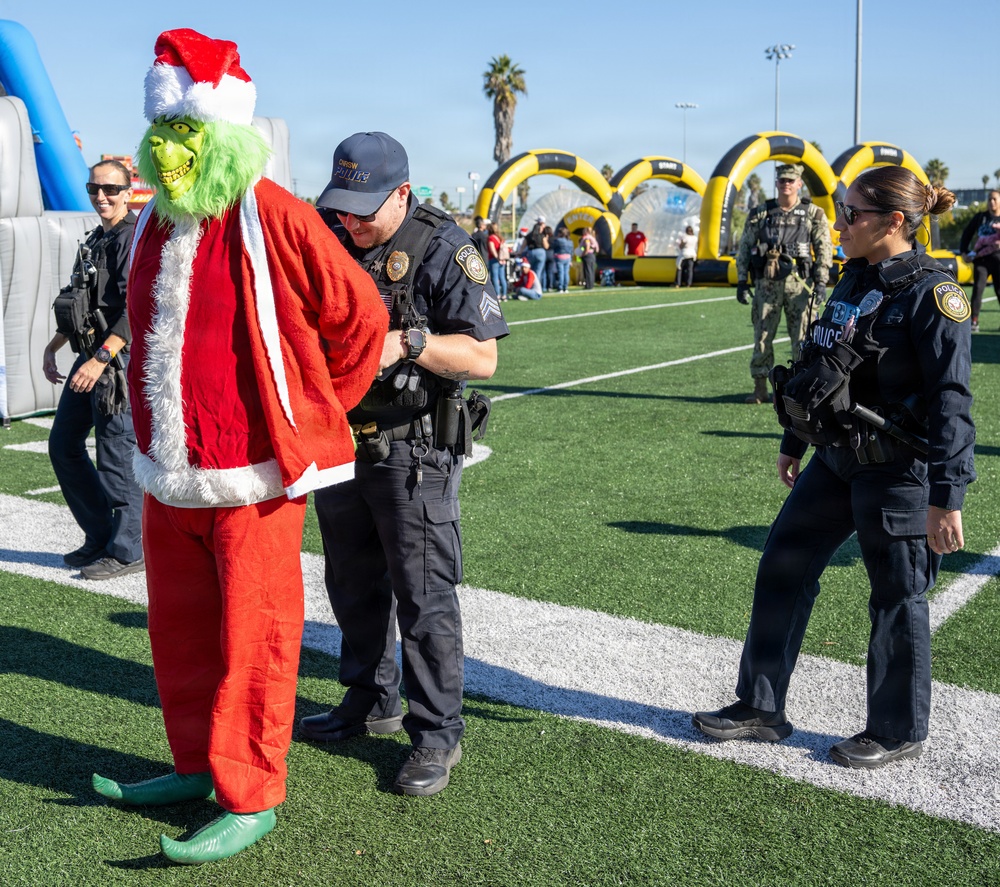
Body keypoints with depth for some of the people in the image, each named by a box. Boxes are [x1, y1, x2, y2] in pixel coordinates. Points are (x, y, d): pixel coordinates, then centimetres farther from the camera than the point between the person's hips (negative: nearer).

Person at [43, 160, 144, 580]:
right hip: (91, 355, 10)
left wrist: (100, 360, -25)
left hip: (120, 357, -10)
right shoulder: (95, 239, 17)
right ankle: (100, 537, 23)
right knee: (63, 444, 13)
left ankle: (128, 550, 6)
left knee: (116, 453, -6)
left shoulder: (134, 237, -11)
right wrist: (52, 348, 24)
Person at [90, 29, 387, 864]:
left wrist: (315, 413, 4)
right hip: (169, 472, 8)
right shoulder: (155, 224, 10)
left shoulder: (273, 217, -12)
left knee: (251, 639, 1)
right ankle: (197, 765, 35)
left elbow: (359, 317, -6)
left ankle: (249, 800, 14)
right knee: (180, 628, 17)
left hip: (252, 476, -7)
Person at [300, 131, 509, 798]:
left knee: (423, 595, -2)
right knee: (354, 584, 18)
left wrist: (409, 342, -27)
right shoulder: (327, 237, 6)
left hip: (412, 451, -6)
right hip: (338, 442, 7)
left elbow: (483, 357, -14)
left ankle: (438, 733, 12)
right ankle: (371, 703, 36)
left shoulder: (445, 249, -11)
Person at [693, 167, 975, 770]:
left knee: (897, 598, 7)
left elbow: (951, 399, -19)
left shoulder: (931, 291, -16)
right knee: (782, 570, 11)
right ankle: (761, 708, 24)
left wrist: (946, 497, -22)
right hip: (837, 460, 8)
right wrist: (793, 445, 21)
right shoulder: (855, 280, 8)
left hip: (899, 472, -8)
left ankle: (898, 732, 26)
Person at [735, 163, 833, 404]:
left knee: (802, 338, 0)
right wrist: (742, 282, 3)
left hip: (799, 283, -2)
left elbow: (824, 250, 1)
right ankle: (760, 388, 11)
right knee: (762, 336, 3)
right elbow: (744, 248, 10)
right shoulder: (760, 214, 9)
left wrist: (821, 283, -8)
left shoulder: (813, 214, 5)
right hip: (766, 284, 2)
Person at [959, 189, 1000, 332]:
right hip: (981, 259, 1)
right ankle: (974, 322, -6)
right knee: (978, 288, -7)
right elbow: (967, 233, 13)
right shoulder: (980, 217, 7)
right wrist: (964, 250, 5)